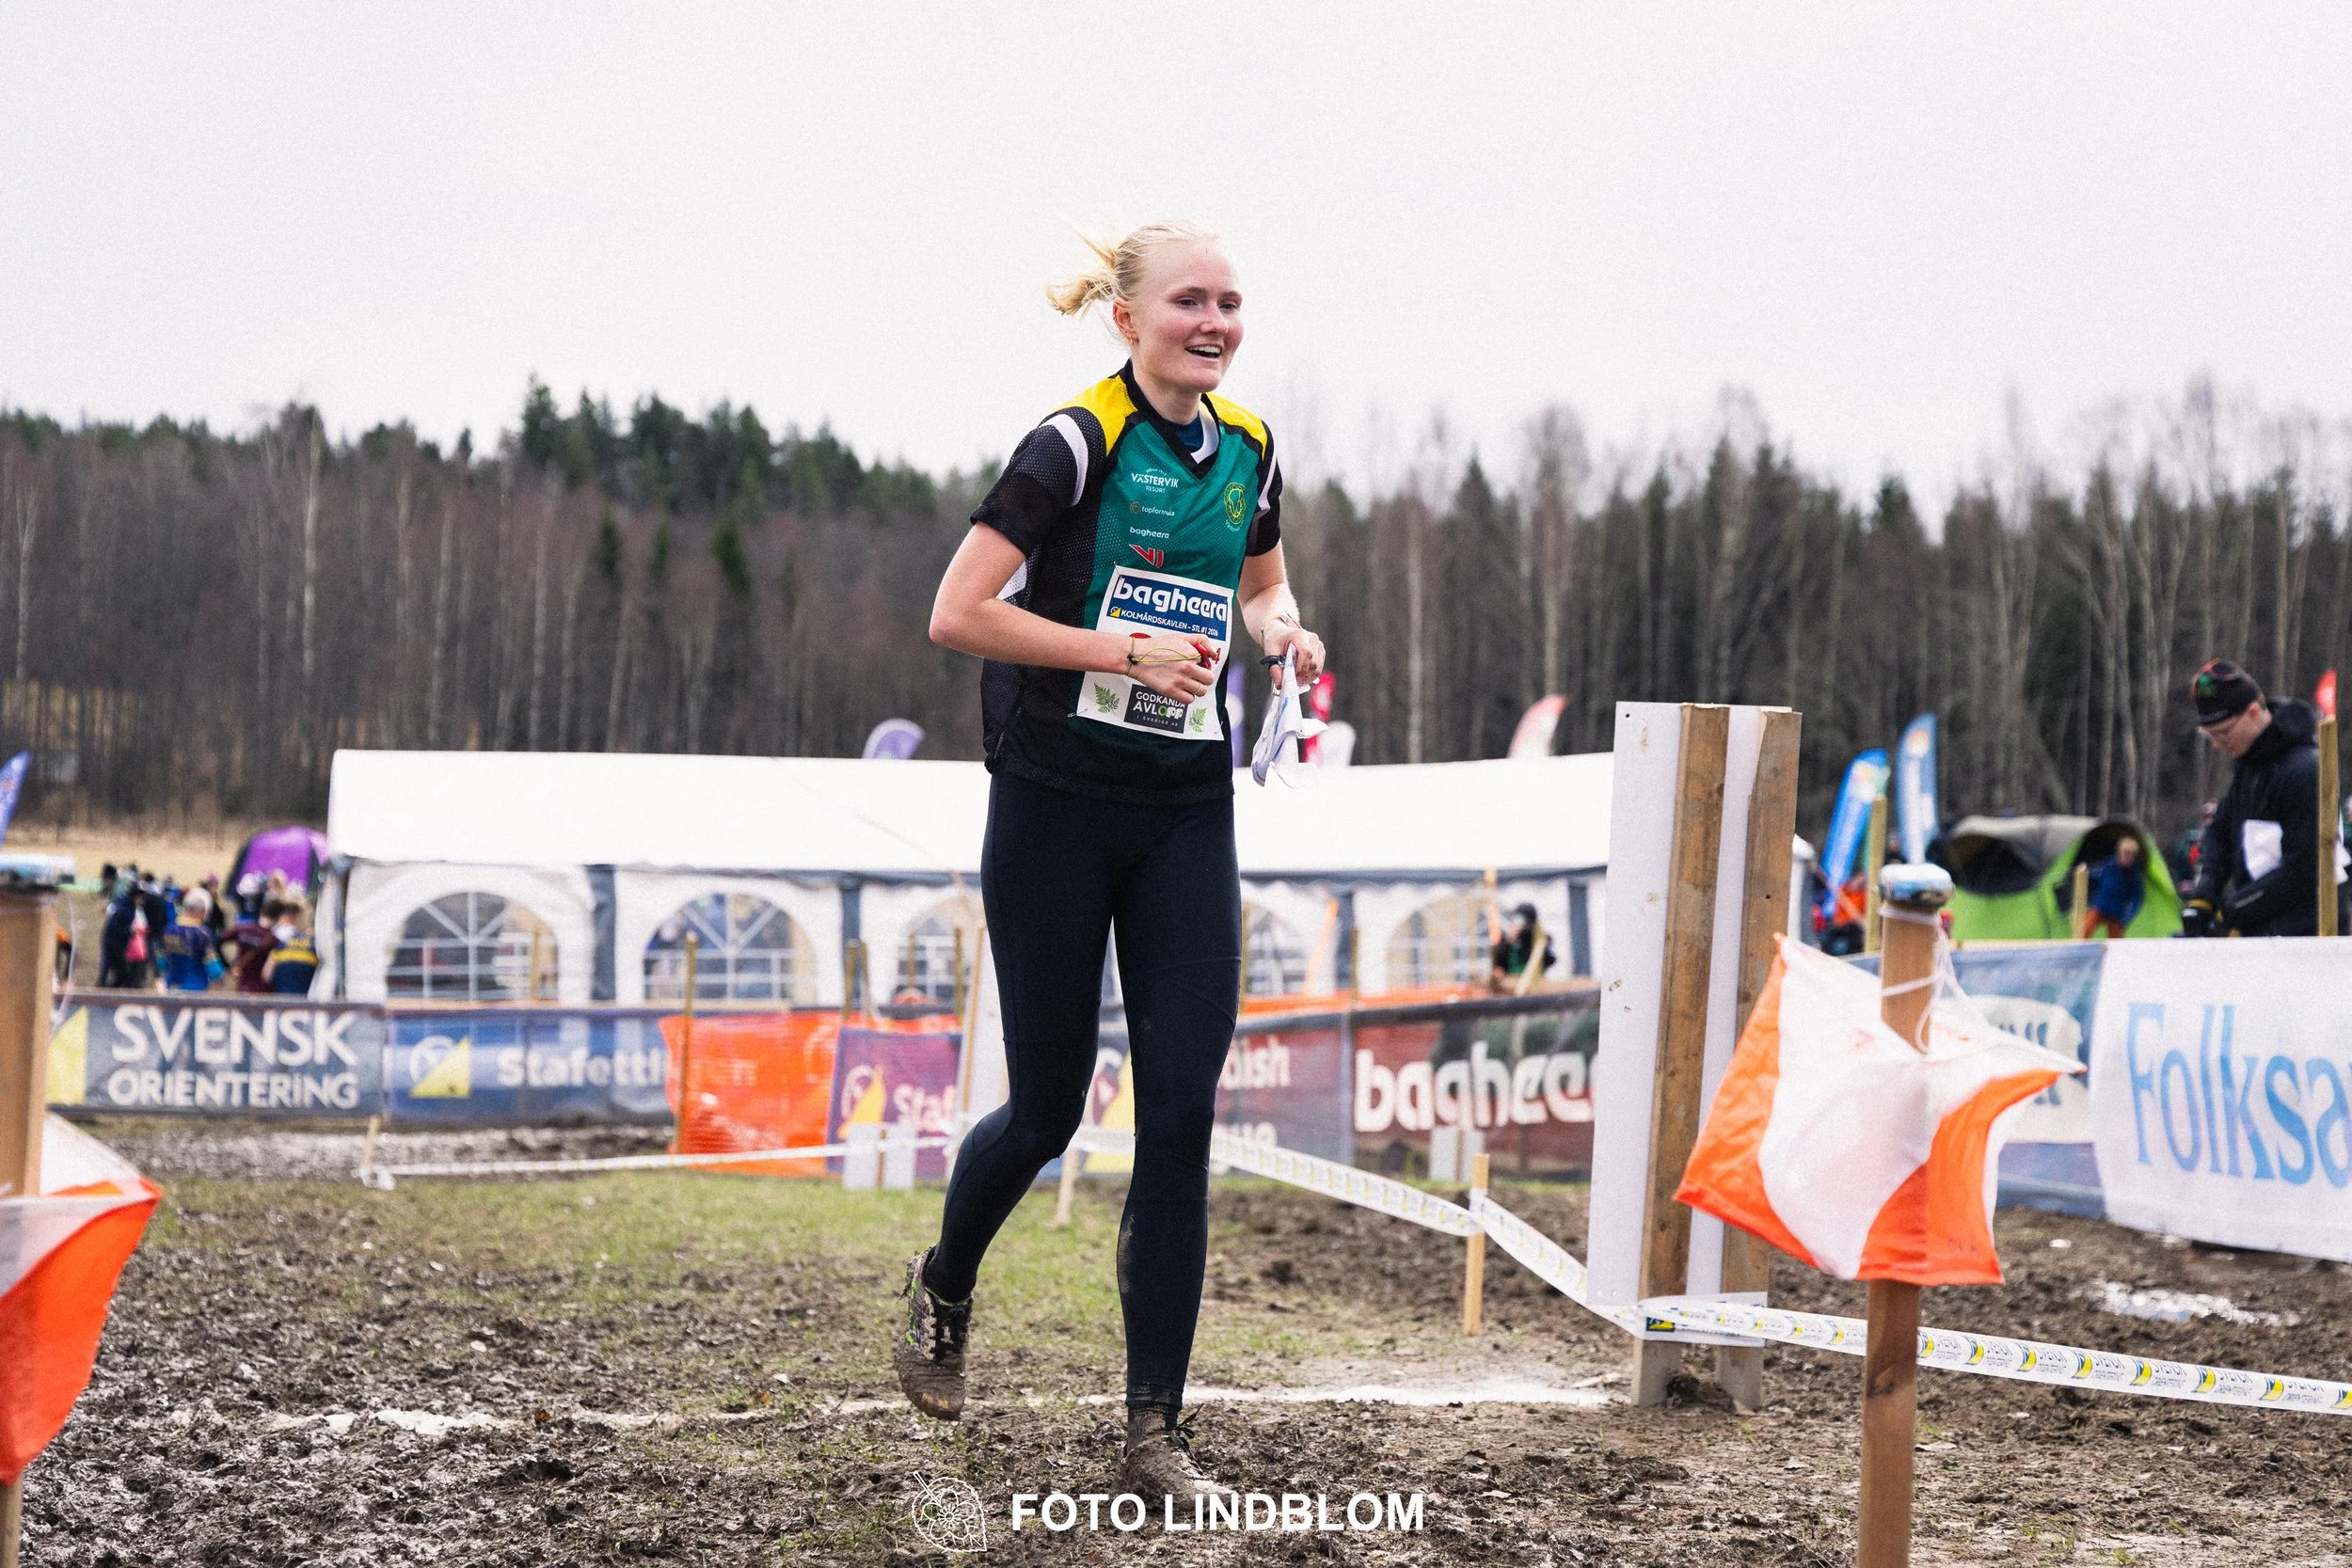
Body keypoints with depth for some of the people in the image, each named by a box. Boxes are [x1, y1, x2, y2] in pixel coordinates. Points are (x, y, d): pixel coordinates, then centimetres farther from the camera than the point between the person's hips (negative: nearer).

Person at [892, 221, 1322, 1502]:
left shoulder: (1247, 449, 7)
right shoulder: (1076, 445, -12)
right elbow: (956, 616, -16)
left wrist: (1280, 628, 3)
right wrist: (1124, 648, -21)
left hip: (1187, 813, 5)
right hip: (1059, 803, -5)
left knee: (1181, 1114, -4)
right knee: (1048, 1107, 4)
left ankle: (1155, 1432, 1)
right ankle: (942, 1286, 37)